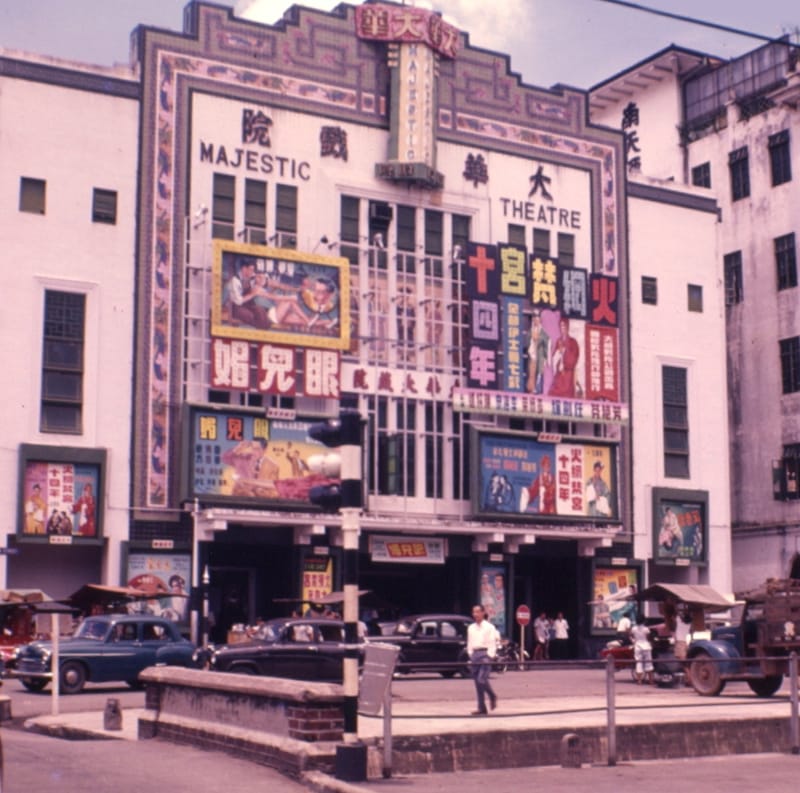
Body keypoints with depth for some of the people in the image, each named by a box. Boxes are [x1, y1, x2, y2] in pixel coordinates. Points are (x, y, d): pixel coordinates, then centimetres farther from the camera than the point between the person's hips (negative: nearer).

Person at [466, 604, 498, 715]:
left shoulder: (489, 627, -1)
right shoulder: (471, 628, 13)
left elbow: (492, 643, -4)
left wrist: (489, 656, -11)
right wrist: (470, 655, 6)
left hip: (485, 654, -5)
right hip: (474, 655, 5)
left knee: (482, 680, -17)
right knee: (477, 682, 4)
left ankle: (492, 696, 10)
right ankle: (481, 708, 8)